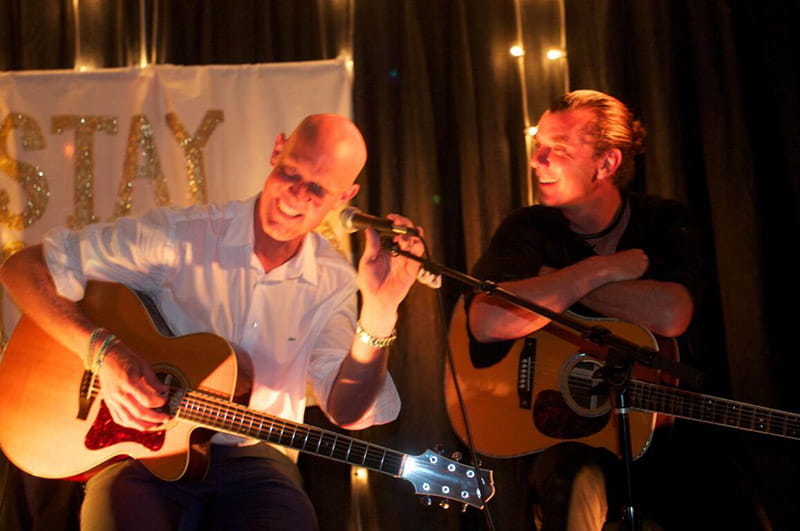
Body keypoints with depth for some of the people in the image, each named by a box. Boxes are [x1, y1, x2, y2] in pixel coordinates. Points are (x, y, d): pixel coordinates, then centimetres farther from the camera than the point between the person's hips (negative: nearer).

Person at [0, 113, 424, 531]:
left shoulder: (333, 283, 0)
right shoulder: (178, 236, -10)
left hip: (251, 459, 3)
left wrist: (379, 312, -22)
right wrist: (103, 352, -21)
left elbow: (346, 412, -8)